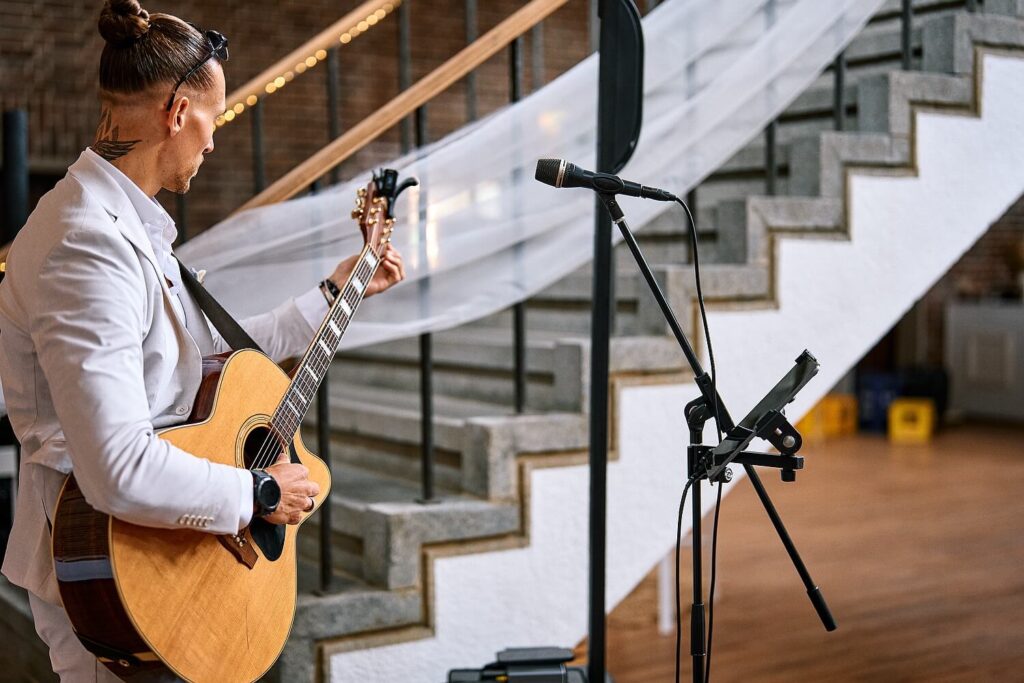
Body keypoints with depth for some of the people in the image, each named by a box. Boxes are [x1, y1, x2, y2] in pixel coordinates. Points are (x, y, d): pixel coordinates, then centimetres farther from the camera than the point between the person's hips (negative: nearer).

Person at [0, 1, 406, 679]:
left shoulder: (136, 227, 6)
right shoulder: (87, 247, -27)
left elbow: (216, 347, 16)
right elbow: (121, 472, -34)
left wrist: (335, 292, 21)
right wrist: (259, 492, -21)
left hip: (156, 550, 10)